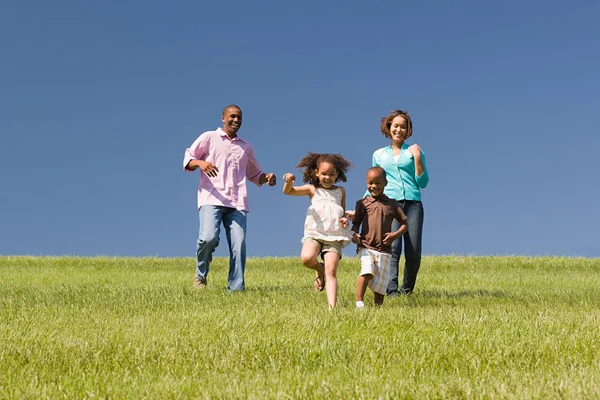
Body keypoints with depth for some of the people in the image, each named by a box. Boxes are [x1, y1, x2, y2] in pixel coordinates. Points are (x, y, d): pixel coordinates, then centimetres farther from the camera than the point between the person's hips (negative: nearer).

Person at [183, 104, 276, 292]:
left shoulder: (246, 147, 25)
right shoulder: (209, 138, 13)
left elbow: (255, 175, 33)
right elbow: (187, 160, 9)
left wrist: (267, 178, 9)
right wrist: (200, 162, -15)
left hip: (237, 203, 4)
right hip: (211, 199, -4)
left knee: (239, 244, -10)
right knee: (209, 238, -23)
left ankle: (236, 288, -6)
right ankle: (201, 275, 3)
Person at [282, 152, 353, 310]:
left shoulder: (340, 191, 16)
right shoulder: (313, 189, 10)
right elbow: (288, 191, 2)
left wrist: (344, 220, 1)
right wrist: (289, 182, -21)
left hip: (334, 236, 1)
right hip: (314, 232, -1)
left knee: (331, 272, -10)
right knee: (307, 258, -29)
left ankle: (331, 307, -15)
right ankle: (319, 269, 7)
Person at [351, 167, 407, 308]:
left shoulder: (392, 204, 8)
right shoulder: (362, 203, 8)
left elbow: (404, 223, 11)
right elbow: (356, 222, 12)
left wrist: (395, 234, -7)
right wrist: (354, 234, -10)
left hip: (384, 250, 1)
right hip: (365, 246, -1)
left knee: (380, 283, 2)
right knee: (367, 272, -25)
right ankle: (359, 302, -22)